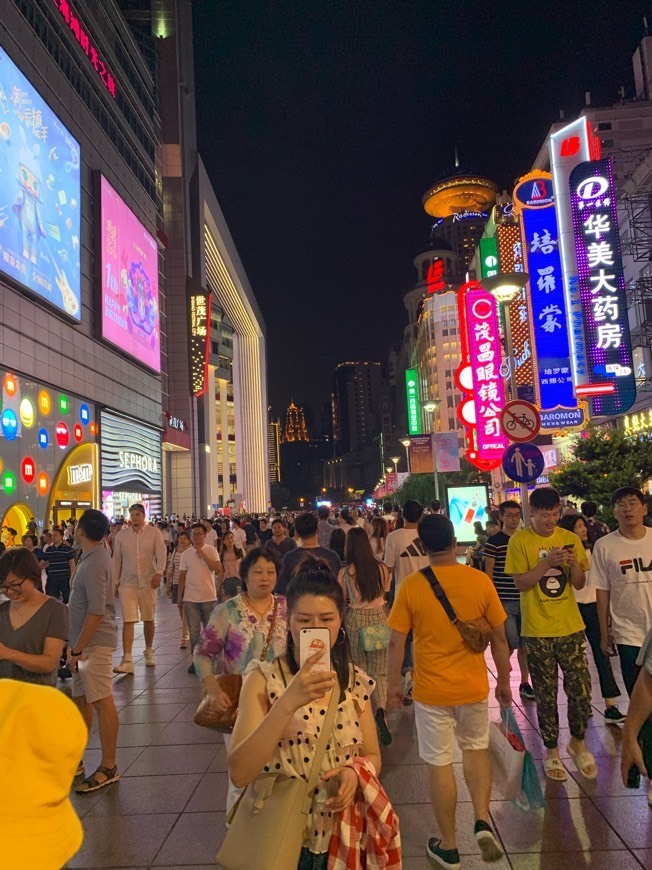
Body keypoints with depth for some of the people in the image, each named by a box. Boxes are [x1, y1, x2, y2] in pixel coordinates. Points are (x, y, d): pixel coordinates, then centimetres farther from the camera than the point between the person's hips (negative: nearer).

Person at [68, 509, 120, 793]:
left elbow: (96, 612, -24)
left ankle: (108, 768, 11)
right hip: (86, 641, 10)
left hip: (95, 642, -10)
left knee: (102, 702, 0)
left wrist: (77, 648, -18)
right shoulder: (93, 556, 9)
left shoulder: (94, 564, -20)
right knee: (81, 699, 18)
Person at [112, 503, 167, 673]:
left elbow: (162, 554, -8)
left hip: (148, 582, 0)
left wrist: (158, 573, -22)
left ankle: (149, 652, 30)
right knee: (127, 621, -7)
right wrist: (116, 582, 7)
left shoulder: (154, 533, -2)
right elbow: (117, 560, 8)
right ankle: (127, 660, -6)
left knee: (148, 619, 12)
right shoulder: (122, 535, 4)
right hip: (127, 583, 1)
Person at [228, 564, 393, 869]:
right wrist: (288, 702, -38)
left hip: (343, 831, 3)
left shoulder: (355, 681, -6)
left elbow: (373, 756, 4)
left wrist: (354, 771, -18)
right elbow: (239, 773, -26)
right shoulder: (263, 680, -16)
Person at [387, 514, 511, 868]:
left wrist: (394, 684, 7)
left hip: (431, 690, -1)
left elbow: (396, 643, -8)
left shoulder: (411, 586, -14)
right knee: (476, 748, 27)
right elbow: (499, 637, -2)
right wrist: (504, 680, 13)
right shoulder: (480, 581, -11)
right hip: (473, 687, 2)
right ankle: (482, 821, 15)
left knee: (439, 764, 13)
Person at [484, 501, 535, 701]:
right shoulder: (494, 542, -7)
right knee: (510, 644, -2)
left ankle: (525, 683, 23)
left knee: (525, 644, 10)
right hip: (504, 602, -5)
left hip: (525, 600, 5)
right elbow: (488, 573, -6)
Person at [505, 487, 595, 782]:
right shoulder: (519, 541, -8)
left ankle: (577, 743, 32)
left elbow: (579, 584, 4)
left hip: (571, 627, 3)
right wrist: (546, 562, -23)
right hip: (537, 630, -2)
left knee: (581, 691, 7)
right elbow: (520, 583, -11)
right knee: (546, 694, 9)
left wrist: (575, 563, -16)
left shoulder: (570, 539, 1)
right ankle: (551, 750, 28)